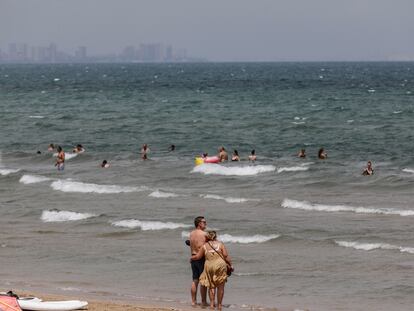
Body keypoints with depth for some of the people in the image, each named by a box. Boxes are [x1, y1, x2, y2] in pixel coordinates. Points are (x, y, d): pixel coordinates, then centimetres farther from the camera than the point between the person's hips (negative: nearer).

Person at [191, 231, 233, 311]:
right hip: (220, 265, -1)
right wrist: (230, 265, 3)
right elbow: (226, 255, -3)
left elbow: (197, 257, 8)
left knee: (211, 286, 11)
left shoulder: (205, 246, 7)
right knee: (220, 286, 6)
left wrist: (191, 258, 28)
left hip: (209, 266, 1)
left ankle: (212, 304, 2)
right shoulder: (220, 244, 4)